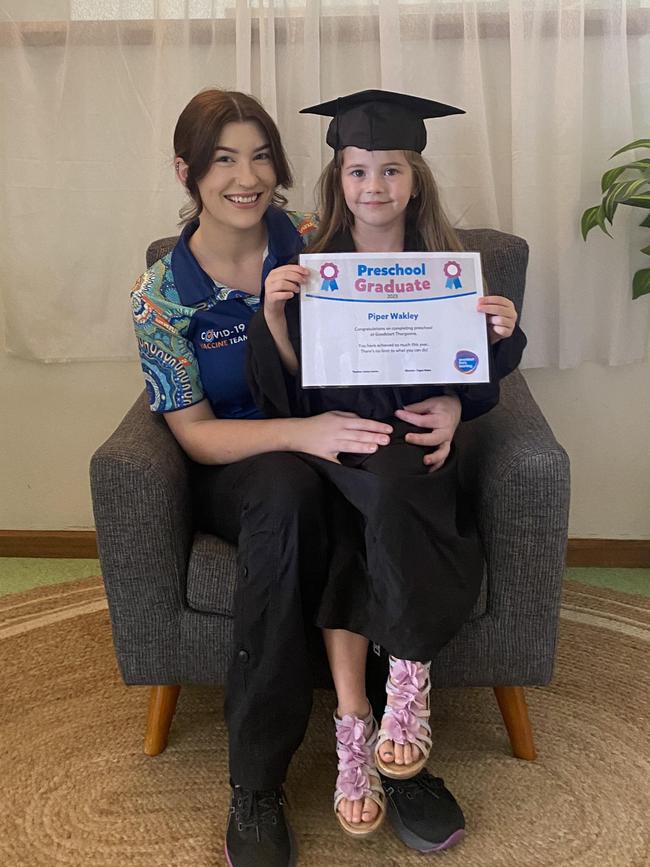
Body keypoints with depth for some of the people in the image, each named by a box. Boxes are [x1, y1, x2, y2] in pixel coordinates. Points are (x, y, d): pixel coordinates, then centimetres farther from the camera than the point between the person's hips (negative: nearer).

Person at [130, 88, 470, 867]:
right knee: (288, 485, -38)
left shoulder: (315, 245, -1)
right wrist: (299, 433, -30)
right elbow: (196, 434, -10)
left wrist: (448, 398, -26)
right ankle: (255, 790, -28)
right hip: (236, 476, -1)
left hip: (339, 450, 2)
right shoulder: (162, 294, -4)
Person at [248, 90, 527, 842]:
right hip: (333, 449, 1)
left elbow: (474, 387, 7)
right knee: (331, 528, -29)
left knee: (383, 492, -34)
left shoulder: (445, 265, 4)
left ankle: (408, 674, -18)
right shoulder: (314, 264, 3)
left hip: (415, 450, -1)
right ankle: (353, 726, -23)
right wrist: (272, 313, -17)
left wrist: (499, 337, -13)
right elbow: (289, 387, -1)